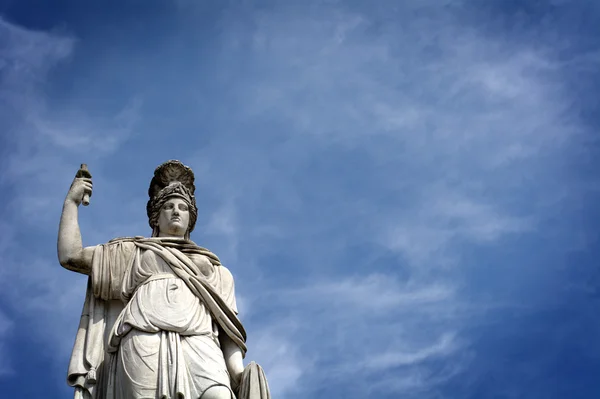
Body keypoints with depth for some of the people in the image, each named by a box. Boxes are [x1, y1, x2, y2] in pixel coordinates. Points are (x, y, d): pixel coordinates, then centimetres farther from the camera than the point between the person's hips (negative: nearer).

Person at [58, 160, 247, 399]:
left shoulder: (210, 267, 33)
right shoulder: (134, 253, 33)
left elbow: (228, 324, 20)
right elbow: (70, 255, 25)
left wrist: (238, 372, 2)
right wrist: (71, 201, 29)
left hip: (198, 343, 1)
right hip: (145, 343, 0)